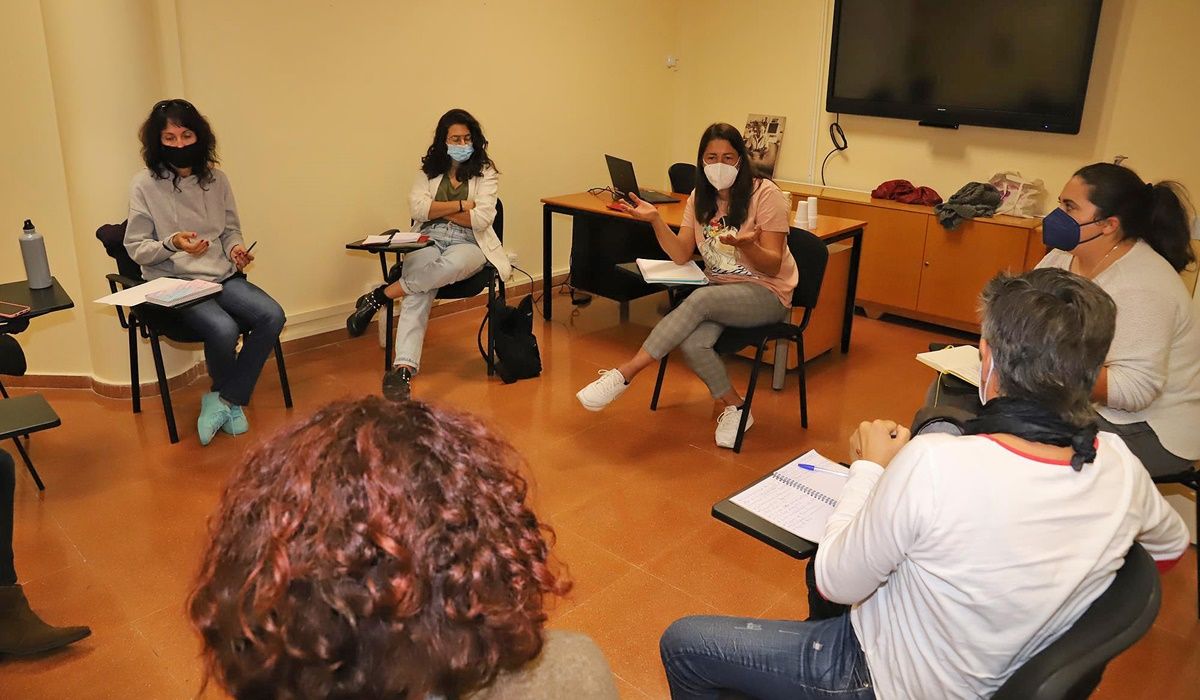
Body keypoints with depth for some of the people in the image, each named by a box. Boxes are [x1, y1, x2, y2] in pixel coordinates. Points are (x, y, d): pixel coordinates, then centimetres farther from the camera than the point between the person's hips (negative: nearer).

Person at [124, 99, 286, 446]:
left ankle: (224, 399, -8)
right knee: (223, 328, -31)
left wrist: (236, 247, -5)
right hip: (175, 282, -4)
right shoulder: (145, 184, -3)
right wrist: (172, 244, -20)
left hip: (223, 275, 4)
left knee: (272, 316, -22)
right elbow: (135, 248, -1)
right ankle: (231, 401, 2)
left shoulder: (216, 179, 7)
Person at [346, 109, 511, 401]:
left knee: (454, 263, -41)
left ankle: (380, 296, -24)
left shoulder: (486, 172, 8)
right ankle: (403, 370, -43)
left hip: (468, 245, -1)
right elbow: (416, 208, 0)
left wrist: (438, 210, -1)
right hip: (428, 241, 2)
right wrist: (461, 205, -5)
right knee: (418, 292, -32)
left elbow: (481, 219, -6)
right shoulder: (430, 171, 17)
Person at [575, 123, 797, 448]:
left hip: (766, 293, -4)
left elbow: (772, 266, -12)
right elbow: (681, 255, -2)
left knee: (700, 300, -34)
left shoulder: (765, 194, -11)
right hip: (719, 291, 5)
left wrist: (747, 245, -33)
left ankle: (624, 374, -29)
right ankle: (734, 408, -6)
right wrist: (655, 220, -17)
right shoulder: (700, 198, 6)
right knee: (692, 343, -29)